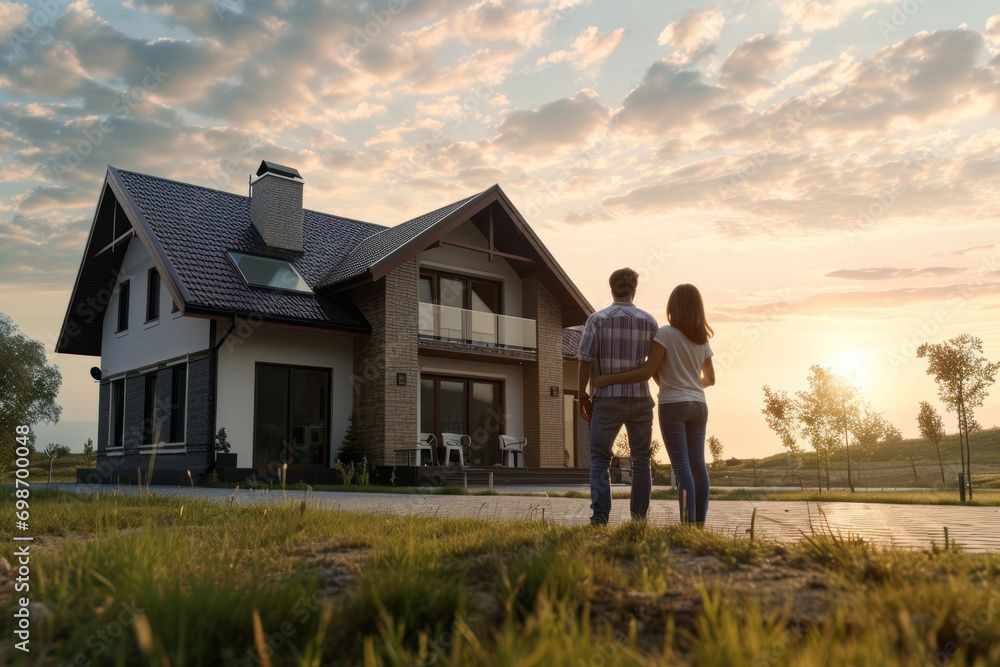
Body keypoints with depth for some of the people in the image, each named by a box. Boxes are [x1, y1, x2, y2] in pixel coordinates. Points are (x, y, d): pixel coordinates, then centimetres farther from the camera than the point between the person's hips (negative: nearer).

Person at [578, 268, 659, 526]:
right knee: (641, 460, 14)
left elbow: (586, 360, -8)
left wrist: (582, 394, 1)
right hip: (640, 399, 2)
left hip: (607, 400, -1)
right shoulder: (649, 321, 2)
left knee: (600, 459, 4)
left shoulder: (597, 319, -3)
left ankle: (600, 516, -12)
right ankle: (639, 518, 15)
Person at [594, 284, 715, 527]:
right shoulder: (702, 340, 11)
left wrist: (610, 379, -9)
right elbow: (710, 378, 19)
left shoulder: (665, 334, -8)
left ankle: (689, 524, -12)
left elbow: (647, 372, -14)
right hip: (698, 405, 6)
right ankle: (699, 523, 8)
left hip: (673, 405, -6)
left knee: (681, 465, -8)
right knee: (698, 464, 7)